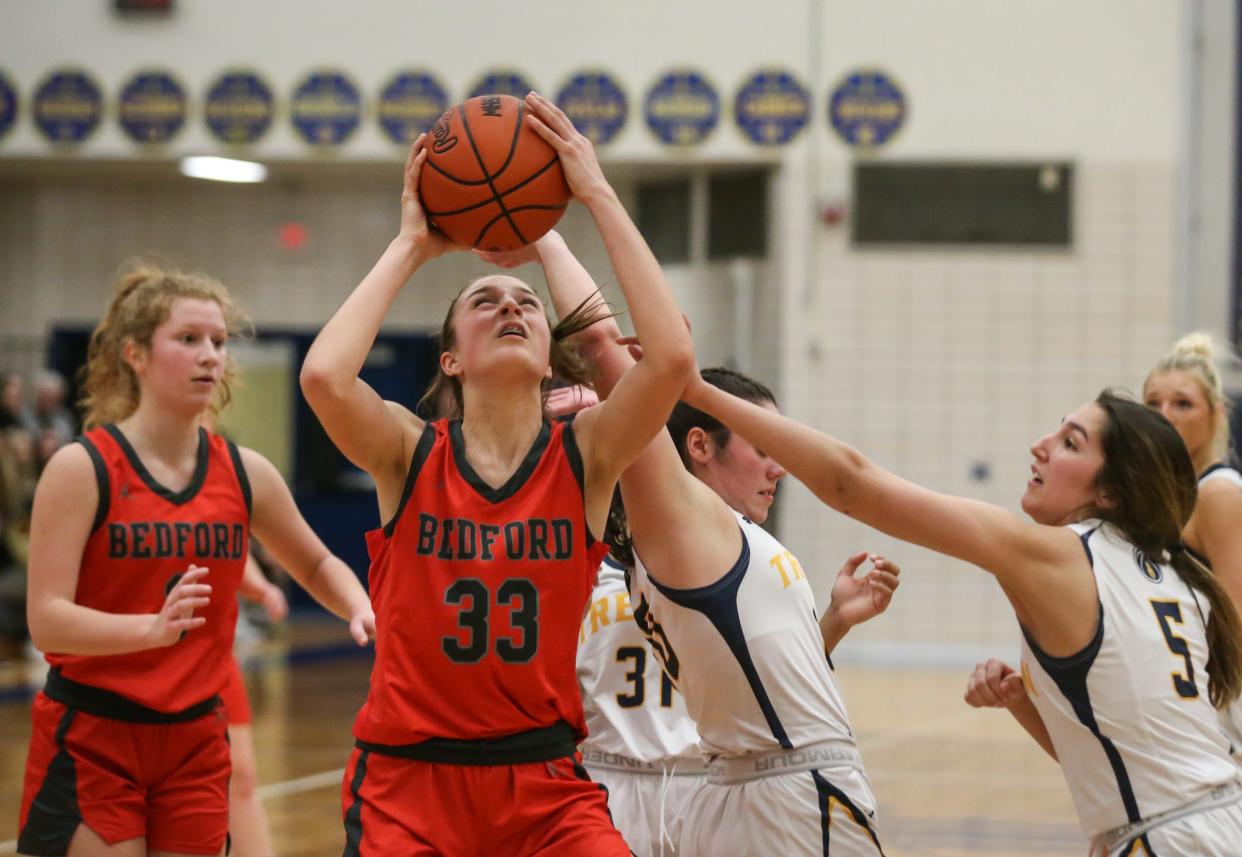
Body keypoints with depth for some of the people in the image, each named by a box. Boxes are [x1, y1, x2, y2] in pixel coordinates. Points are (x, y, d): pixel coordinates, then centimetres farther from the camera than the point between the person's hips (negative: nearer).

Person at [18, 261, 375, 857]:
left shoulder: (244, 473, 4)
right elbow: (46, 619, -19)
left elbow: (316, 564, 20)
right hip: (88, 744, -4)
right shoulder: (82, 468, -10)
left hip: (194, 742, 5)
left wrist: (359, 609, -2)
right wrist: (155, 627, -36)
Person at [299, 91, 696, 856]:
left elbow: (673, 357, -21)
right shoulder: (409, 453, -4)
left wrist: (599, 197, -16)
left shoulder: (585, 456, -3)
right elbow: (324, 376, -25)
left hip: (544, 785, 1)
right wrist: (412, 246, -13)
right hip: (410, 778, -1)